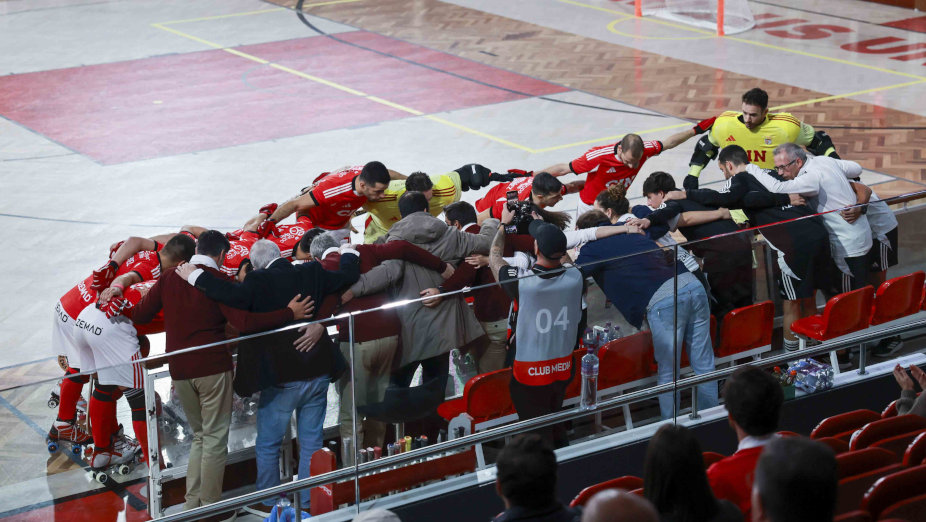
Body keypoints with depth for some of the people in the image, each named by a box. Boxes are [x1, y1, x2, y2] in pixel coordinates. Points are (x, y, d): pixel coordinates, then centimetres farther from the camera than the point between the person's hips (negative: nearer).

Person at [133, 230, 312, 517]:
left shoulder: (168, 278, 6)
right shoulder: (218, 280, -9)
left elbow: (140, 315, 9)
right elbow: (244, 323, -19)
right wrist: (289, 313, -15)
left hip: (179, 370, 5)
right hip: (212, 367, -5)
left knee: (200, 436, 19)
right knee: (215, 439, 3)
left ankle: (191, 504, 15)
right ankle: (210, 507, 5)